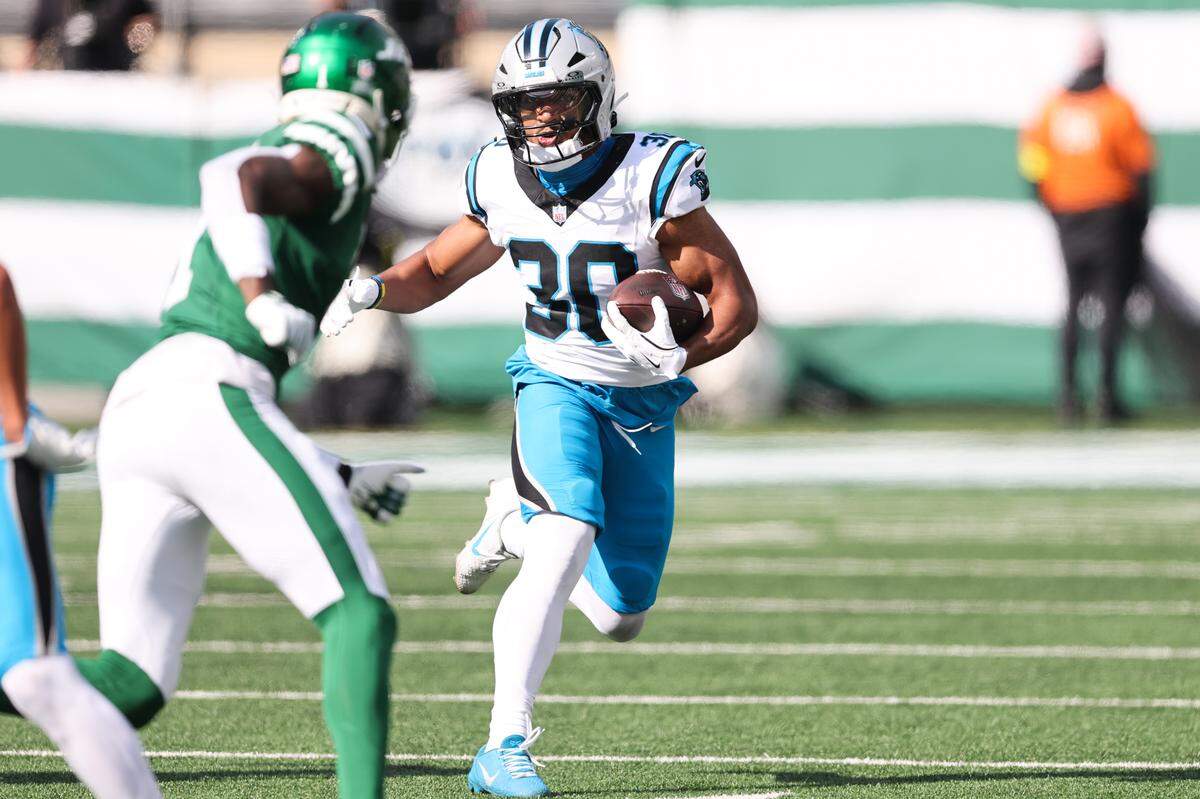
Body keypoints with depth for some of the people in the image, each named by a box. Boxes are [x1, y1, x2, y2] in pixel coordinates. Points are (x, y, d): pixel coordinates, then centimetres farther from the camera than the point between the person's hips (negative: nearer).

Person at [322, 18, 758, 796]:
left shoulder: (652, 179, -19)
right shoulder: (505, 186, -7)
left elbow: (737, 304, -14)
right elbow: (436, 272, 10)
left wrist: (679, 357, -33)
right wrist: (374, 288, -12)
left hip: (642, 406, 0)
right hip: (557, 388, 0)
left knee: (620, 616, 6)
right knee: (567, 543, -28)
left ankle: (518, 520, 35)